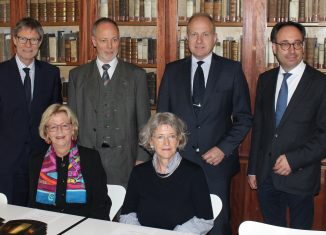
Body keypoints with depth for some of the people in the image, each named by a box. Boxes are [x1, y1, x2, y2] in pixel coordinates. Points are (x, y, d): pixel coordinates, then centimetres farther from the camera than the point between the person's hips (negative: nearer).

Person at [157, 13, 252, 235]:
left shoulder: (232, 69, 0)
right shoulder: (173, 70, 6)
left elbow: (244, 117, 2)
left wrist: (224, 148, -8)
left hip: (217, 162, -1)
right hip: (179, 161, 2)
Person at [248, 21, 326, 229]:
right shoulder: (265, 79, 5)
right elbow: (258, 125, 8)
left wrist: (293, 160, -16)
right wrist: (253, 168, 9)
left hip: (300, 176, -3)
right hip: (265, 175, 4)